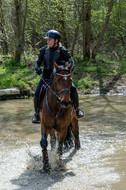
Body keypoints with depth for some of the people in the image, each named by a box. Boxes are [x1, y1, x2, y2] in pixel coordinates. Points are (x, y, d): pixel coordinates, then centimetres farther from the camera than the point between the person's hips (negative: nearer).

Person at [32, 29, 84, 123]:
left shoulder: (62, 51, -7)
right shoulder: (44, 50, 2)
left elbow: (72, 62, -12)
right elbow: (38, 62, 7)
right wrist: (37, 68, -17)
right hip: (46, 77, 2)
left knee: (73, 89, -21)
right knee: (37, 94, -16)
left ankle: (77, 108, 3)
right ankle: (37, 113, 7)